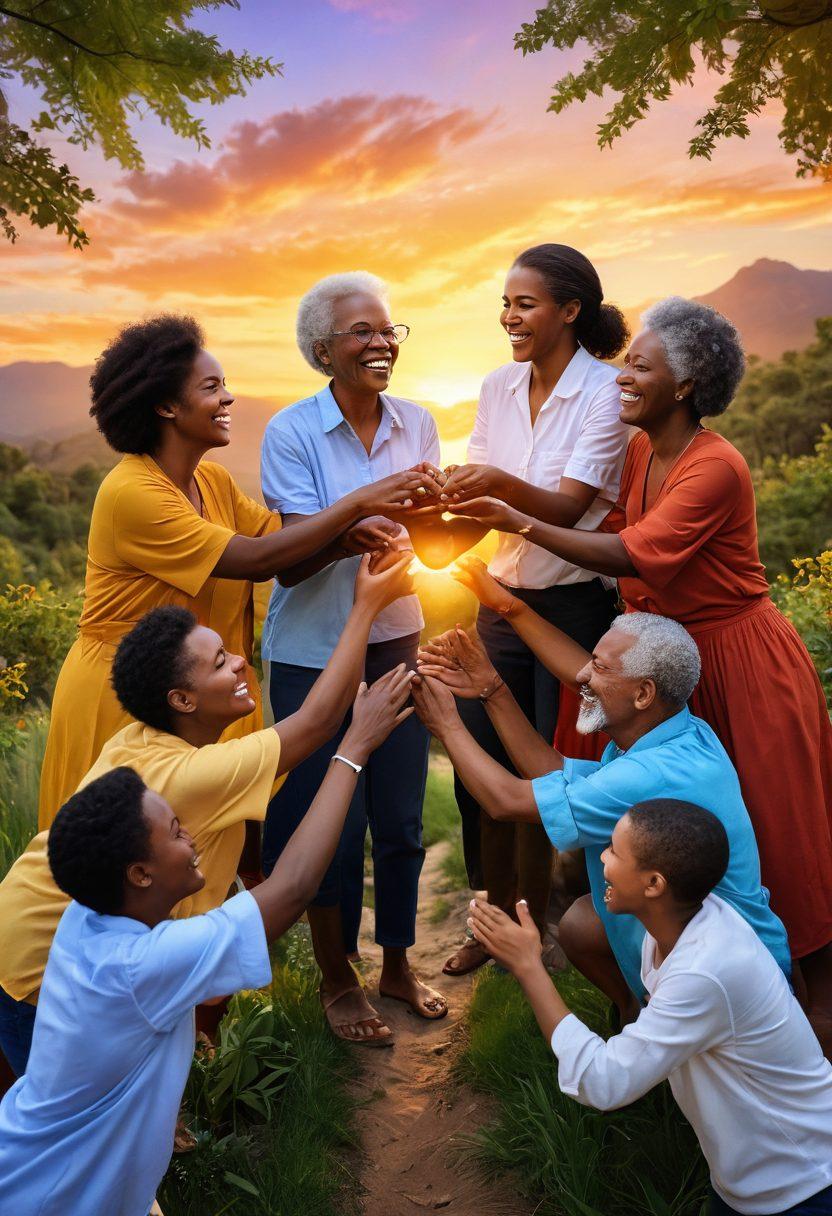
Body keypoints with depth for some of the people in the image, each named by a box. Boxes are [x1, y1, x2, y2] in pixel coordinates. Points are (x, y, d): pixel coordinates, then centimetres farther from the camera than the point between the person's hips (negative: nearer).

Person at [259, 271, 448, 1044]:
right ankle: (336, 980, 28)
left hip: (396, 640, 4)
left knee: (401, 817, 11)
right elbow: (287, 558, -14)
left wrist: (434, 506, -15)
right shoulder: (292, 431, -10)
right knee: (333, 821, 5)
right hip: (313, 653, -4)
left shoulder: (415, 423, 3)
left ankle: (397, 964, 33)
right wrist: (366, 510, -28)